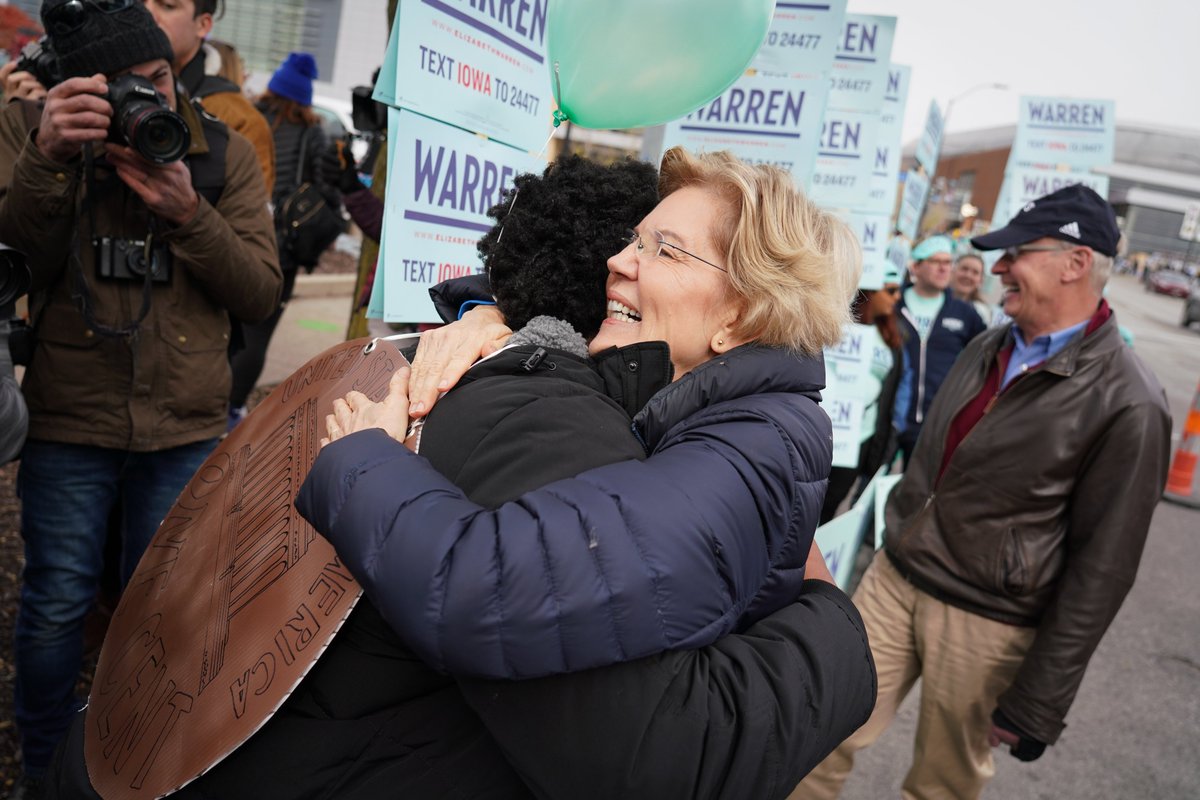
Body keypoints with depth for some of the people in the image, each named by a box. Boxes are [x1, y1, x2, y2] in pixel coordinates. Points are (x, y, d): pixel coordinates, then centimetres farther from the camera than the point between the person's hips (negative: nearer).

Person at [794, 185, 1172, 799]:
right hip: (893, 580, 6)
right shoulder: (988, 348, 7)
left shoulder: (1127, 405, -17)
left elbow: (1101, 568, -15)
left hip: (986, 626, -5)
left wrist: (1038, 704, -13)